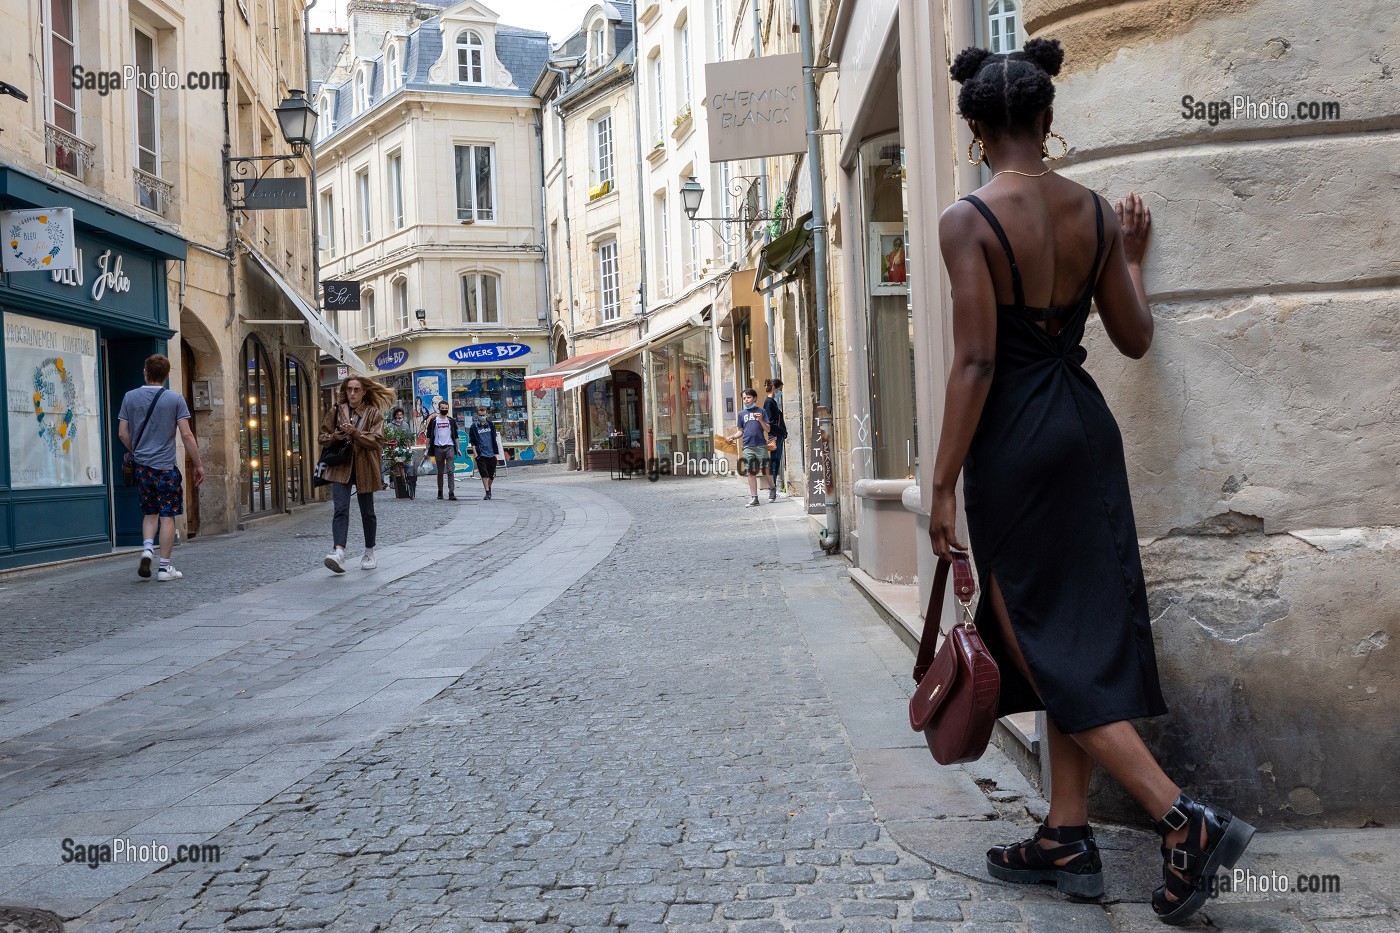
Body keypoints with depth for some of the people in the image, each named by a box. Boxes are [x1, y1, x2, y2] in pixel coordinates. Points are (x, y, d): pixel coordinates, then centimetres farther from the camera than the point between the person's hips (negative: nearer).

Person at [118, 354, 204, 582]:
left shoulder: (130, 397, 4)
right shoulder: (175, 399, -5)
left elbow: (123, 433, 5)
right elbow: (186, 435, -7)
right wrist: (198, 464, 0)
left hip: (141, 466, 3)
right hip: (166, 466, -3)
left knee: (149, 512, 18)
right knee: (167, 515, 1)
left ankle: (147, 548, -4)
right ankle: (165, 567, 2)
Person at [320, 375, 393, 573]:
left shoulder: (374, 413, 0)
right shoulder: (336, 410, 7)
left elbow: (377, 441, -10)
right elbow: (323, 436, 13)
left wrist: (355, 432, -22)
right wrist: (334, 437, -9)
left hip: (364, 468, -1)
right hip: (341, 467, 1)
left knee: (367, 512, 11)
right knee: (341, 509, -16)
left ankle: (369, 553, 27)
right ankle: (339, 552, -28)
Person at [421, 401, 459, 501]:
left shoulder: (451, 420, 10)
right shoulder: (433, 421, 6)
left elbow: (455, 436, 14)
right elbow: (429, 435, 8)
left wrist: (458, 448, 8)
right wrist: (427, 448, 1)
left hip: (450, 447, 0)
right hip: (438, 448, 0)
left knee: (450, 471, -10)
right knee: (440, 472, 9)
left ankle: (451, 492, -14)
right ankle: (440, 492, 20)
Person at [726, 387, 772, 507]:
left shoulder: (761, 411, 5)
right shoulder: (742, 413, 13)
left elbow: (767, 429, 3)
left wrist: (761, 420, -13)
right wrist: (733, 436, -1)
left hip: (761, 445, -3)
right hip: (748, 447, 3)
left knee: (765, 470, -5)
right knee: (751, 472, 2)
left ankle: (771, 488, 22)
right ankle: (754, 498, 6)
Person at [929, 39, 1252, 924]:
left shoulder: (968, 219, -12)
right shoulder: (1096, 212, 5)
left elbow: (976, 362, -18)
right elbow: (1135, 338, 10)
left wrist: (944, 485, -13)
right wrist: (1132, 256, 27)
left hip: (1012, 438, -7)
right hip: (1088, 426, 7)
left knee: (1041, 643, 2)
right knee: (1084, 633, 12)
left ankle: (1186, 817, -6)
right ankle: (1068, 835, 19)